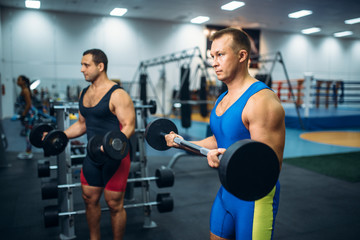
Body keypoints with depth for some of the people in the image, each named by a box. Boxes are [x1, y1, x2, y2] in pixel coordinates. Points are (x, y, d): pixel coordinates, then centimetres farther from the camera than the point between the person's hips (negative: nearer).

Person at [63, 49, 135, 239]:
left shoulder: (117, 95, -15)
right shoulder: (84, 94, 9)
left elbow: (129, 126, -20)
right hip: (92, 156, 8)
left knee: (114, 204, 4)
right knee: (89, 199, 16)